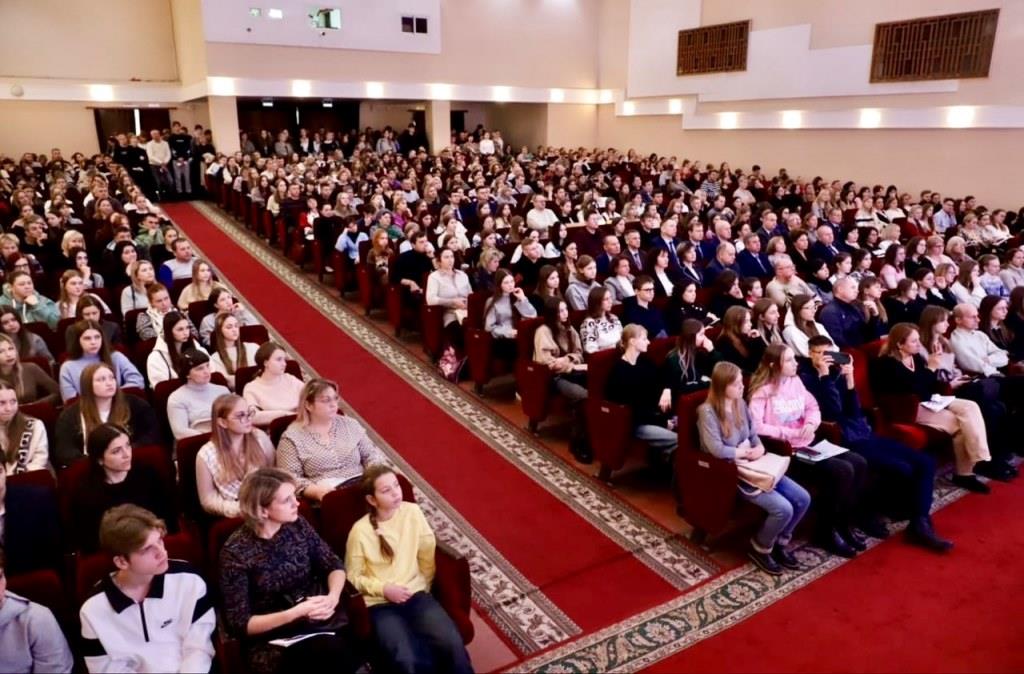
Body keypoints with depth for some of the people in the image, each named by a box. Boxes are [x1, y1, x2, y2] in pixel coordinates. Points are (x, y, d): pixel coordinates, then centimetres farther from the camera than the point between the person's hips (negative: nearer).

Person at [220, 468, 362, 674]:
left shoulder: (297, 525, 0)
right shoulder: (236, 551, -12)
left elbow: (334, 565, 8)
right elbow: (239, 624, -10)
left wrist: (333, 596, -13)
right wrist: (295, 613, -21)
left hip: (317, 619, 4)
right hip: (272, 637, -4)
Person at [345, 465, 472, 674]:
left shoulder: (412, 512, -1)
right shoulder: (360, 531, -8)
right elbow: (353, 577, 0)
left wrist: (424, 586, 8)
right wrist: (383, 589, -12)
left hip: (416, 594, 2)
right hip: (380, 604, -2)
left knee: (452, 643, -24)